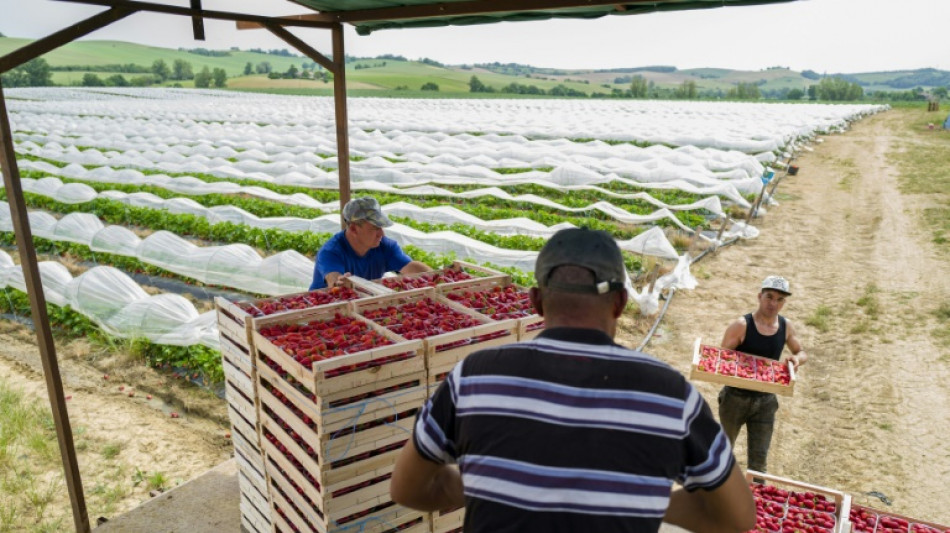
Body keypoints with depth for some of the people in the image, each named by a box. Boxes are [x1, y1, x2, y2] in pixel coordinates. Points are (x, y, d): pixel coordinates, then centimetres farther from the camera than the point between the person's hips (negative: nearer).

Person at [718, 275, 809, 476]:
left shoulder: (786, 326, -3)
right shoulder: (741, 325, -17)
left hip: (765, 400, 3)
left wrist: (796, 359, -13)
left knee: (759, 460, 6)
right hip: (735, 397, -3)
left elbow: (802, 353, 10)